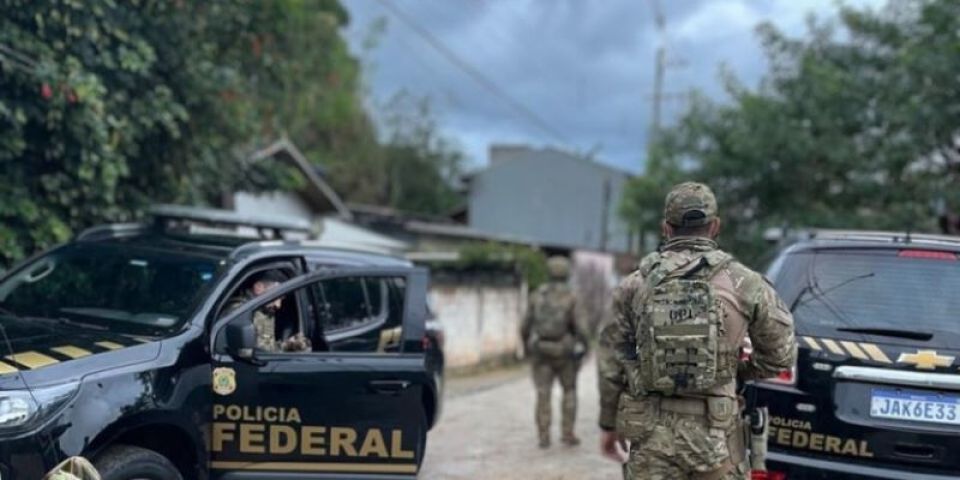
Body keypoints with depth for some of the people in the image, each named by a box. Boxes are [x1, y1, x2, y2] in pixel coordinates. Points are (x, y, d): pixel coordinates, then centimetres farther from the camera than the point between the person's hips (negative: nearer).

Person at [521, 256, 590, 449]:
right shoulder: (570, 297, -9)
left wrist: (527, 343, 17)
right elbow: (577, 326, -11)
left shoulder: (537, 295, 0)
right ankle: (568, 434, 10)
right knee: (569, 391, 13)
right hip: (564, 351, -2)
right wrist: (583, 345, 5)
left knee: (543, 394, 5)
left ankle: (544, 436, 1)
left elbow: (527, 324, 2)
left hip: (540, 350, 2)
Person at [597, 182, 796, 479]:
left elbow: (612, 362, 5)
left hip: (650, 431, 1)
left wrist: (609, 423, 16)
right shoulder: (744, 283, -2)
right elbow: (780, 354, 6)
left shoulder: (636, 284, 1)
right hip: (716, 432, -1)